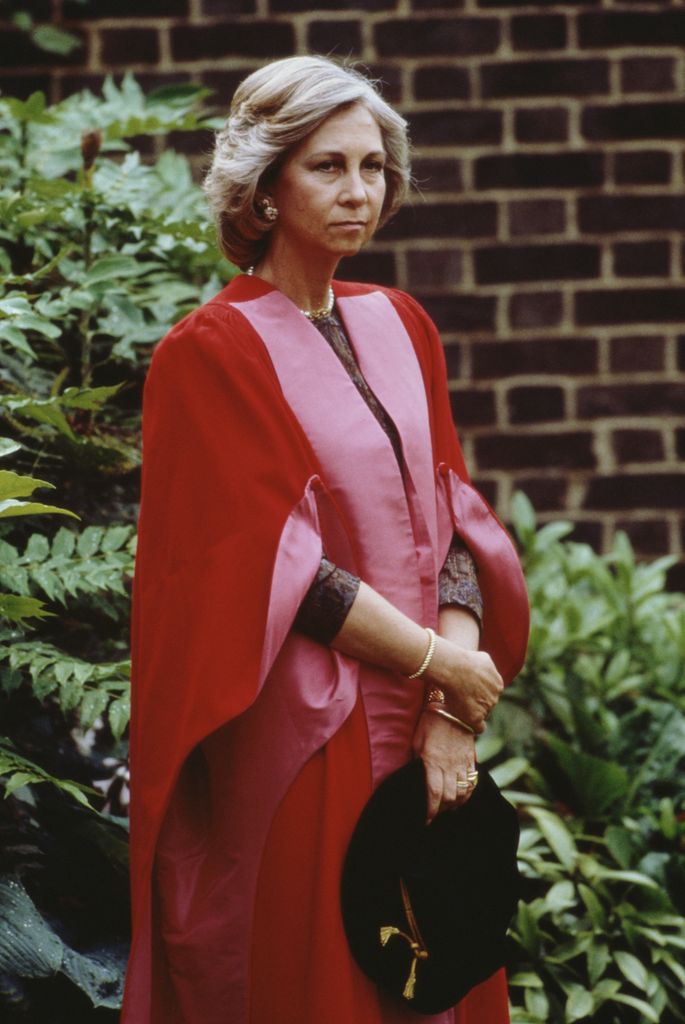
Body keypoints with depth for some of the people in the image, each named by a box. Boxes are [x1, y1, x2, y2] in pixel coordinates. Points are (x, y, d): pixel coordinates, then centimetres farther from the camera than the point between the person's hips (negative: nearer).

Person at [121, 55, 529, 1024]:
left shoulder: (400, 327, 10)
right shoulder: (210, 353, -8)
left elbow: (452, 525, 5)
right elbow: (282, 565, -13)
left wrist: (452, 712, -8)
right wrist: (440, 665, -11)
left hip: (427, 729, 6)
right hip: (303, 737, -6)